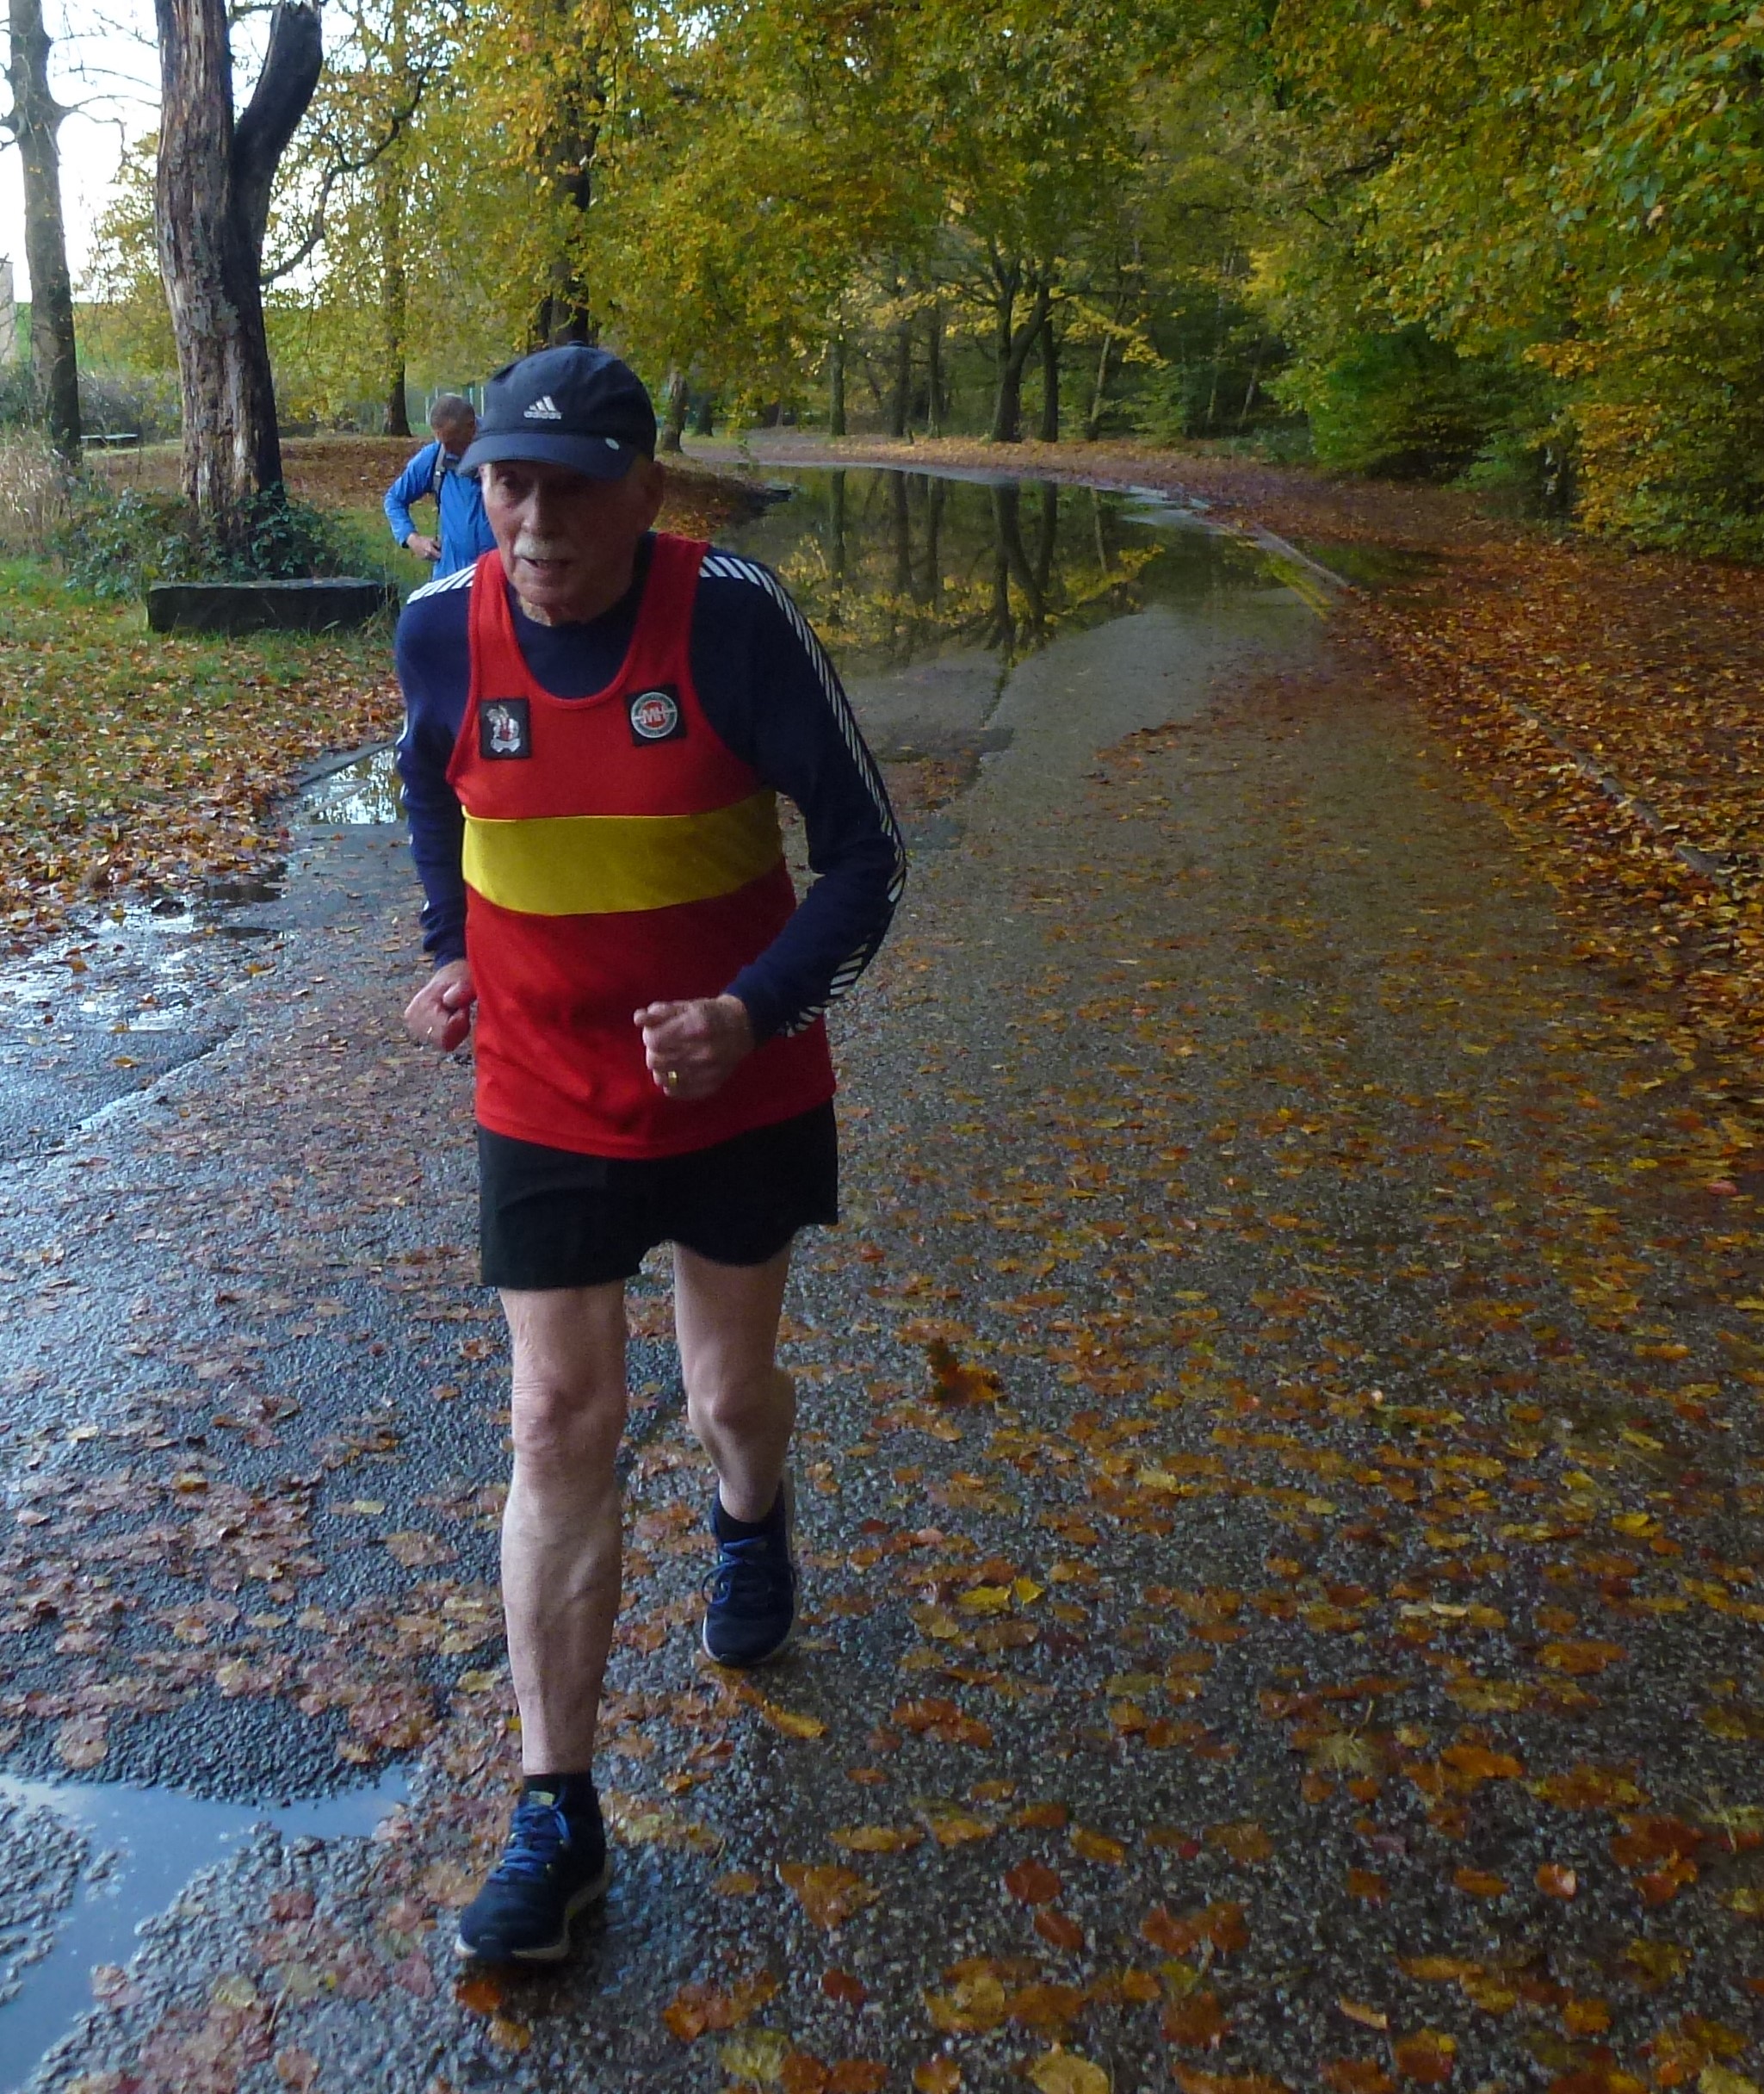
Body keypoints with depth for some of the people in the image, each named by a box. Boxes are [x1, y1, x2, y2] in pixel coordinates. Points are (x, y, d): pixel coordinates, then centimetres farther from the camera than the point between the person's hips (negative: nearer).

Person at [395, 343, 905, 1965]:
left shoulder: (733, 615, -18)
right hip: (545, 1104, 1)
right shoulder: (444, 629, -9)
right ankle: (559, 1815, 14)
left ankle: (751, 1525, 55)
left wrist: (753, 1010, -26)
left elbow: (866, 851, -13)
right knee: (561, 1426, 1)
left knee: (730, 1385, 17)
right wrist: (453, 954, 3)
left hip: (743, 1092, -1)